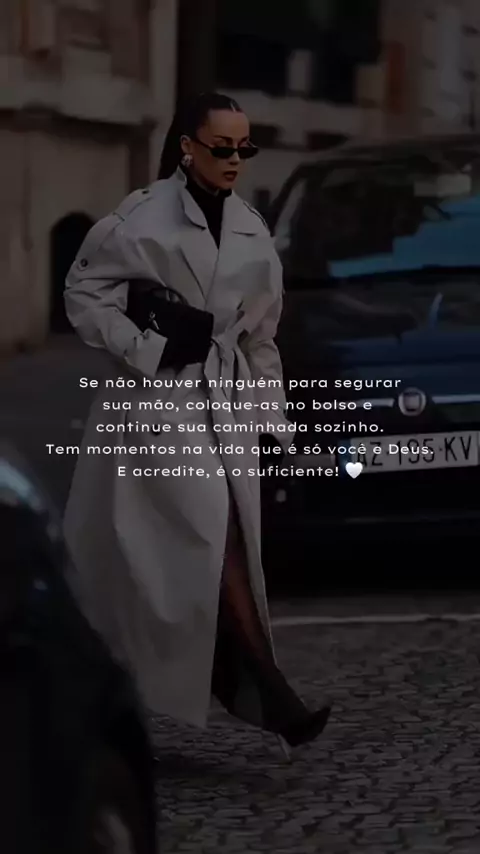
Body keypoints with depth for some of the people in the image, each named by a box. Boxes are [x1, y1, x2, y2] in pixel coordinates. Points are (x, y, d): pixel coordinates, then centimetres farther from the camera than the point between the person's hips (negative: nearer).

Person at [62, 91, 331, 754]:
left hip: (226, 399, 6)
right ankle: (268, 691, -17)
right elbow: (84, 295, -3)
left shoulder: (251, 232, 11)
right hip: (159, 399, -6)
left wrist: (271, 418, 14)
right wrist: (150, 346, -12)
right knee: (215, 534, -15)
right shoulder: (141, 220, -7)